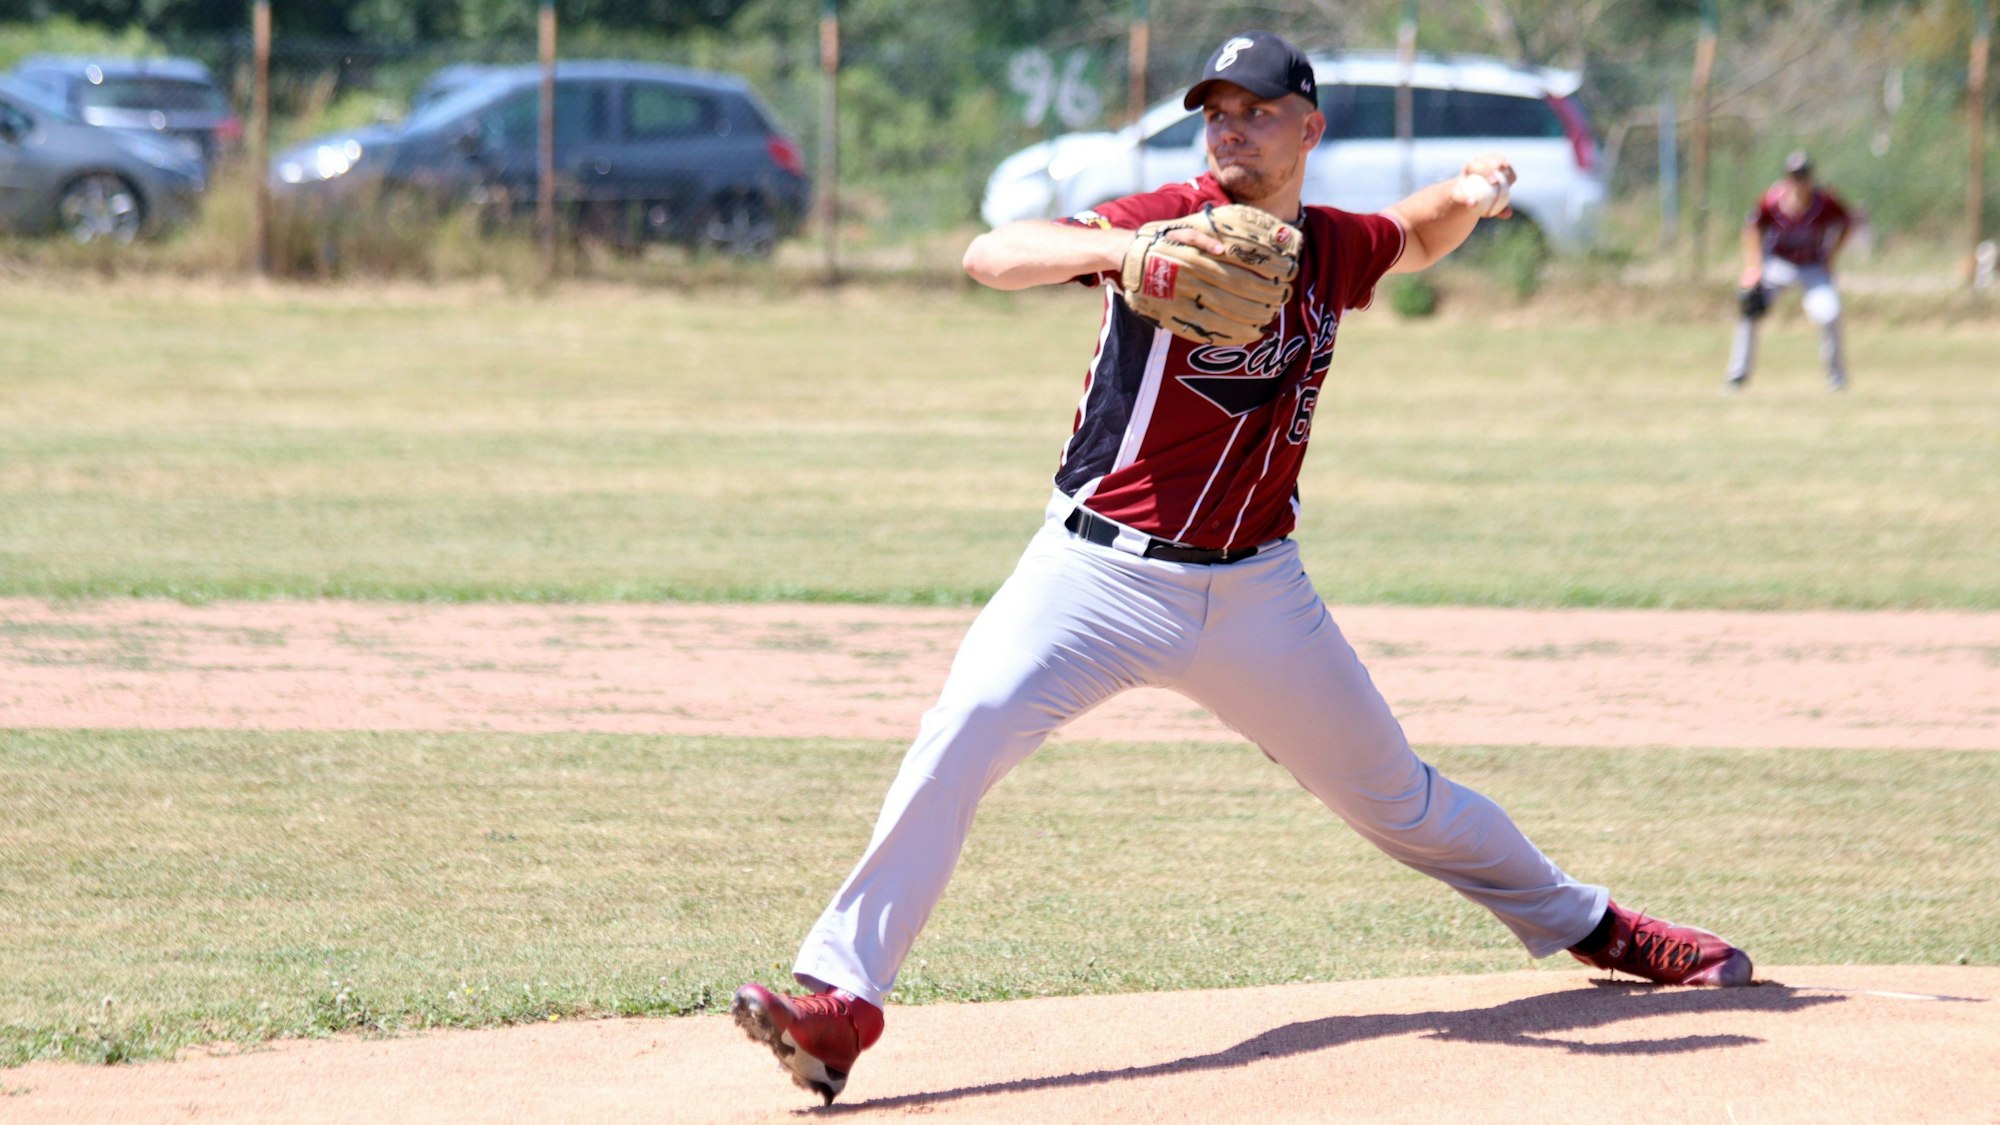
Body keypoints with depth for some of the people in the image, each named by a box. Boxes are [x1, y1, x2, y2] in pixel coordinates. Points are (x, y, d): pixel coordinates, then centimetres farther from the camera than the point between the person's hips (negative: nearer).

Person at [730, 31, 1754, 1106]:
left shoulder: (1335, 249, 5)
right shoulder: (1176, 221, -11)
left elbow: (1419, 236, 29)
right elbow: (989, 256, -24)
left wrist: (1468, 192, 5)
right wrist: (1118, 252, -43)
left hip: (1255, 591, 4)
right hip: (1103, 568, -4)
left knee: (1392, 793, 15)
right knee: (961, 734, -25)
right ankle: (840, 995, -24)